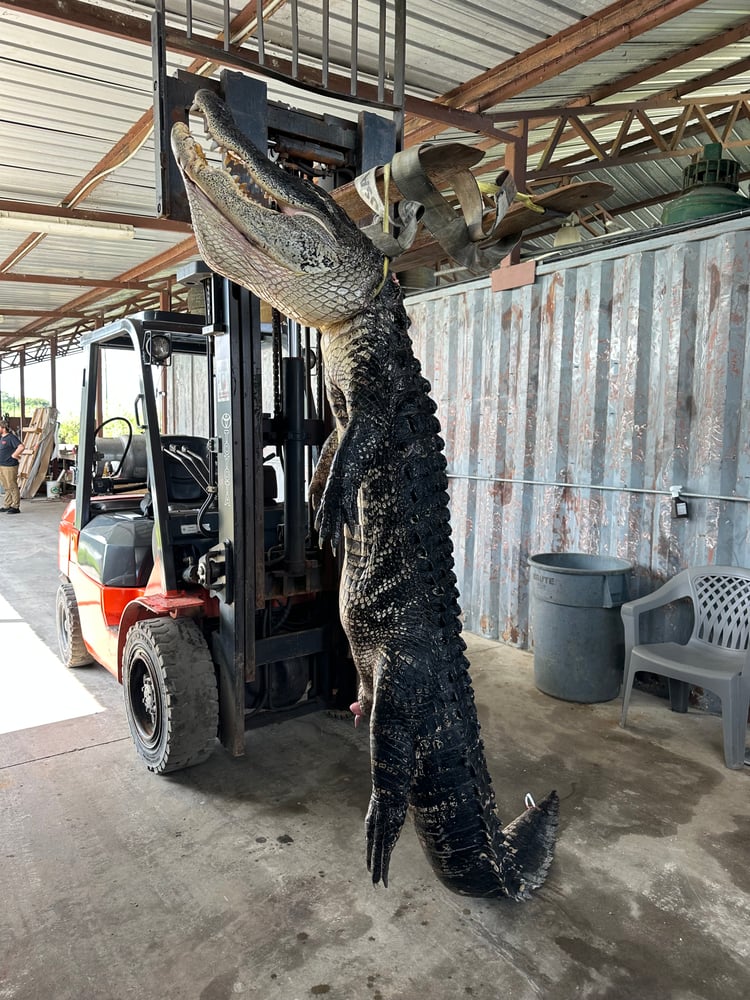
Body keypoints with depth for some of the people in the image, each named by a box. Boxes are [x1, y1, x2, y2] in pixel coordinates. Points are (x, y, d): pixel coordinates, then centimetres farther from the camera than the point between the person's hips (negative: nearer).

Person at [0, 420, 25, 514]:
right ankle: (8, 506, 21)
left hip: (9, 466, -9)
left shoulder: (11, 437, -13)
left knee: (12, 487, -4)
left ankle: (15, 507, 0)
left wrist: (14, 455, -17)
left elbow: (21, 447, -26)